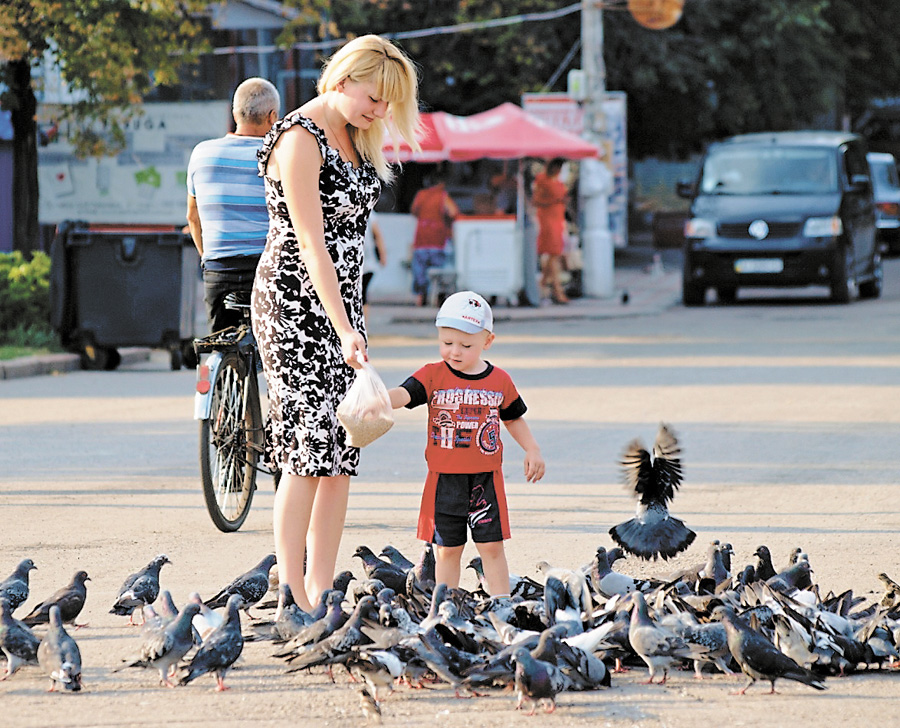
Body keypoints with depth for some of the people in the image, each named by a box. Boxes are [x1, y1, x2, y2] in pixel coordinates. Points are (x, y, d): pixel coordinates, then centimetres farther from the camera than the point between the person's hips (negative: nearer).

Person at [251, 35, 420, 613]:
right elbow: (311, 243, -22)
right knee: (309, 448, -11)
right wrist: (346, 331, -27)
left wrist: (355, 316, 18)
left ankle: (322, 595, 3)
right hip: (295, 301, -8)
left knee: (341, 454, 2)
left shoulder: (354, 136, 11)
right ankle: (293, 597, -9)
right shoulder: (300, 139, -16)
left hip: (343, 299, 8)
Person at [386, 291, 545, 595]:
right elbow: (404, 394, -20)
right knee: (446, 549, 7)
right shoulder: (433, 376, -3)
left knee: (492, 546, 3)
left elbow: (514, 418, 19)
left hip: (486, 479, 1)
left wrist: (532, 450, 10)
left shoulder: (499, 381, 4)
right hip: (444, 479, -1)